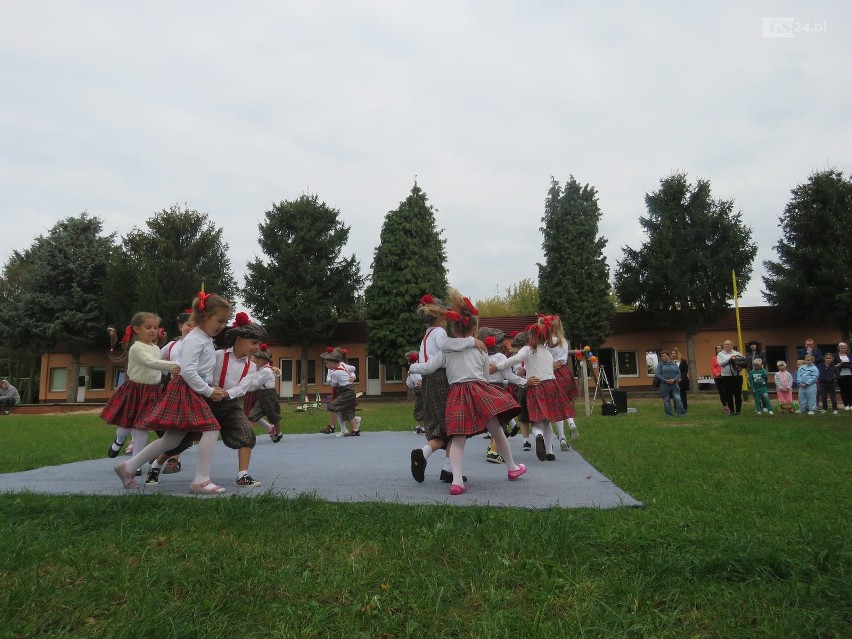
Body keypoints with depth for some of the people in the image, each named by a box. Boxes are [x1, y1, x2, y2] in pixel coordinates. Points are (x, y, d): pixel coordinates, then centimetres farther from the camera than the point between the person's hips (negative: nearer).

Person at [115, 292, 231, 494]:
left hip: (196, 391, 10)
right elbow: (187, 370, -22)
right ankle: (201, 481, -12)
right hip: (186, 390, -10)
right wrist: (209, 391, -18)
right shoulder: (194, 339, -14)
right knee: (211, 430, -16)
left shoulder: (207, 340, 17)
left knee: (172, 439, 12)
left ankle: (128, 466, 23)